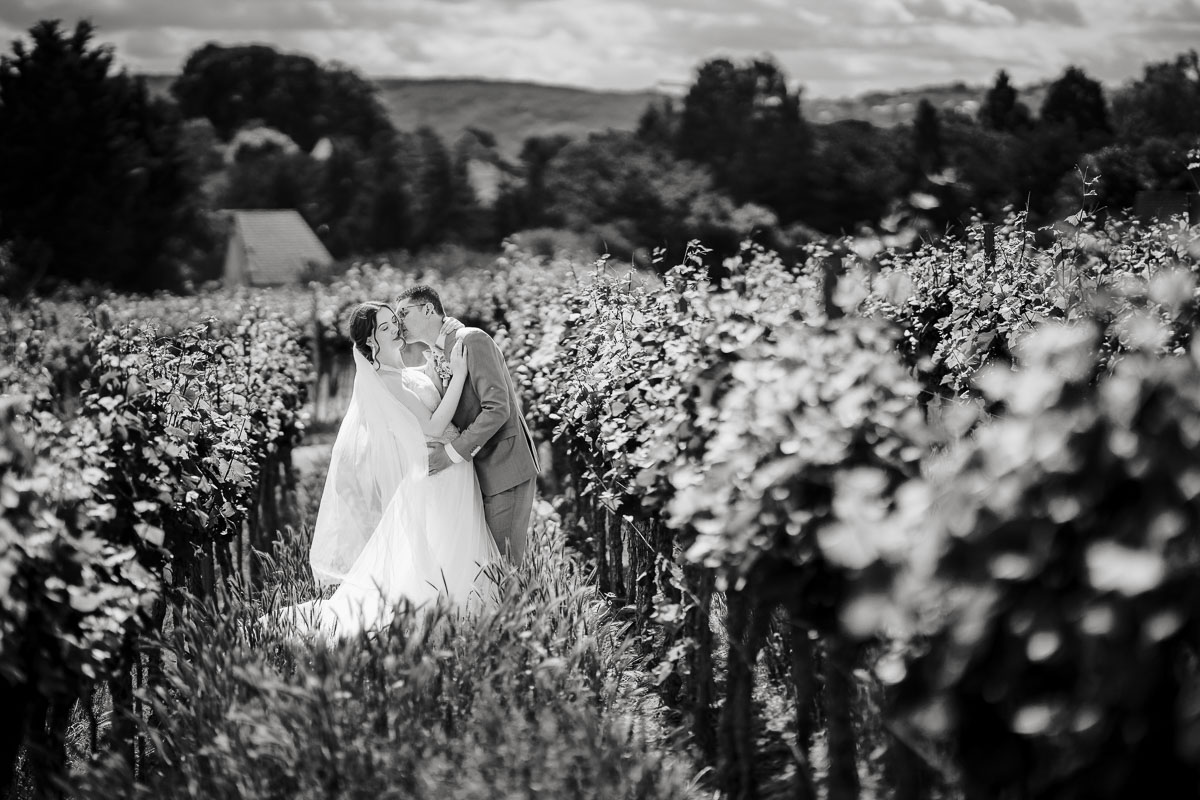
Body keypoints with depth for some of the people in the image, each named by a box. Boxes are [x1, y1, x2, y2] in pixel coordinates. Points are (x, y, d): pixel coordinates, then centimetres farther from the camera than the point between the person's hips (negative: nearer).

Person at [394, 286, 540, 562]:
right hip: (477, 472, 9)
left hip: (505, 467, -8)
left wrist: (453, 452, -21)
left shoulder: (472, 340, -12)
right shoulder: (431, 365, 15)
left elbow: (497, 409, -20)